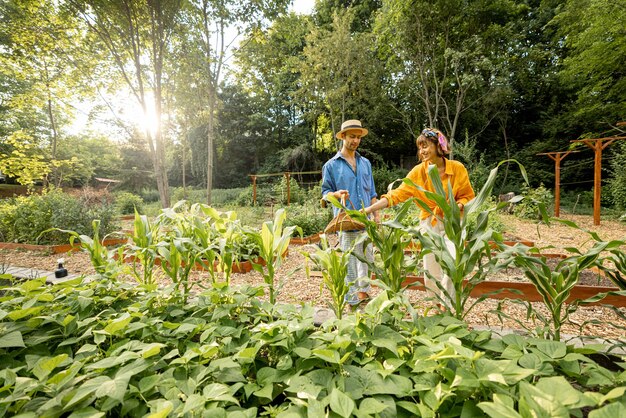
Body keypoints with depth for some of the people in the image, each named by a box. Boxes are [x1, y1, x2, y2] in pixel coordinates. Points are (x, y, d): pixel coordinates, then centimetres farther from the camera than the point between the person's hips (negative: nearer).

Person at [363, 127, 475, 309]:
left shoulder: (457, 168, -8)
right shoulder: (419, 171, -8)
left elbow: (467, 196, 3)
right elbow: (397, 194, -14)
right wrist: (370, 208, -24)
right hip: (429, 224, 1)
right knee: (431, 273, 6)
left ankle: (446, 307, 7)